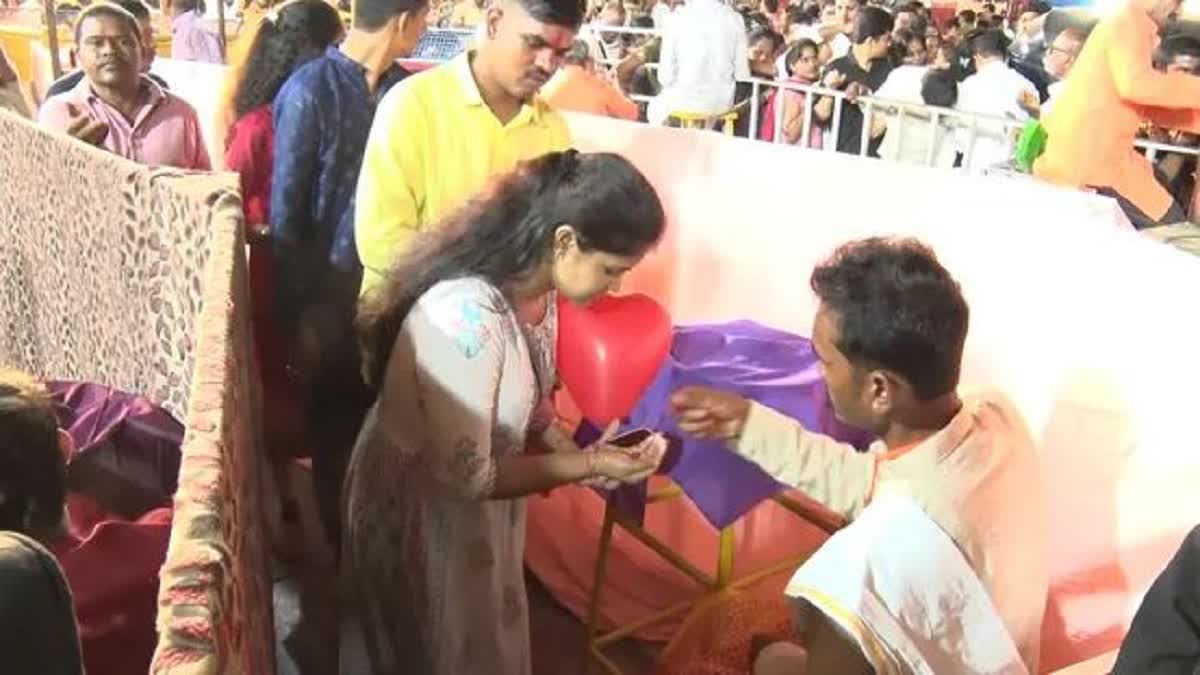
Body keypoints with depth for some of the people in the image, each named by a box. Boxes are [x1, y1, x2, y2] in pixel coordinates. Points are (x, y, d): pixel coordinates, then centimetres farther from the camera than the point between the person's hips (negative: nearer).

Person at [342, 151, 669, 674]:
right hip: (420, 514, -7)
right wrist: (589, 466, -23)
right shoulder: (467, 315, -36)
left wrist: (577, 456, -10)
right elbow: (467, 477, -30)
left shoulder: (537, 289, -9)